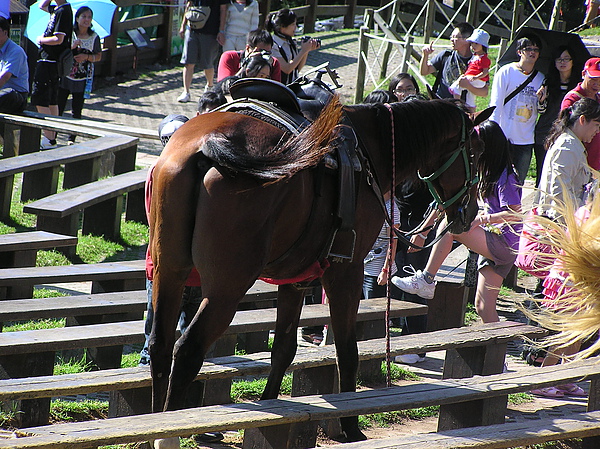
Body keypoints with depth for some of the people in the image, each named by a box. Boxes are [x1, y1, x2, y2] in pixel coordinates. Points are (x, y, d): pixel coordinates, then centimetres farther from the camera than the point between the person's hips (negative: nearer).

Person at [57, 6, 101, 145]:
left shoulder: (94, 37, 3)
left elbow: (98, 56, 8)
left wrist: (86, 57, -11)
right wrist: (72, 47, -20)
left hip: (83, 78, 1)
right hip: (66, 75, -1)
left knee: (77, 110, 3)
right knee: (59, 106, -4)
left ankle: (72, 138, 11)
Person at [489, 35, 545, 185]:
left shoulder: (540, 79, 9)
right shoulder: (506, 72, -2)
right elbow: (495, 105, -6)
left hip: (526, 140, 4)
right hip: (505, 138, -4)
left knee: (518, 184, 6)